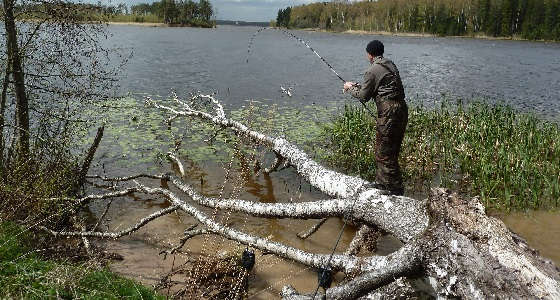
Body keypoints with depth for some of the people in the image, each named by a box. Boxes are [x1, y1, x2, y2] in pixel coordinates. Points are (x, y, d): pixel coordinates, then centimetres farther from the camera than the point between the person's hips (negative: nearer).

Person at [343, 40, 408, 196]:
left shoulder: (372, 70, -9)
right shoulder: (390, 65, 18)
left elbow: (363, 96, -3)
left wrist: (350, 88, 15)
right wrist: (356, 85, 28)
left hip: (389, 113, -9)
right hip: (401, 109, 10)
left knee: (384, 153, -2)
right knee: (391, 151, 16)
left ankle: (396, 189, 3)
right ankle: (381, 183, 27)